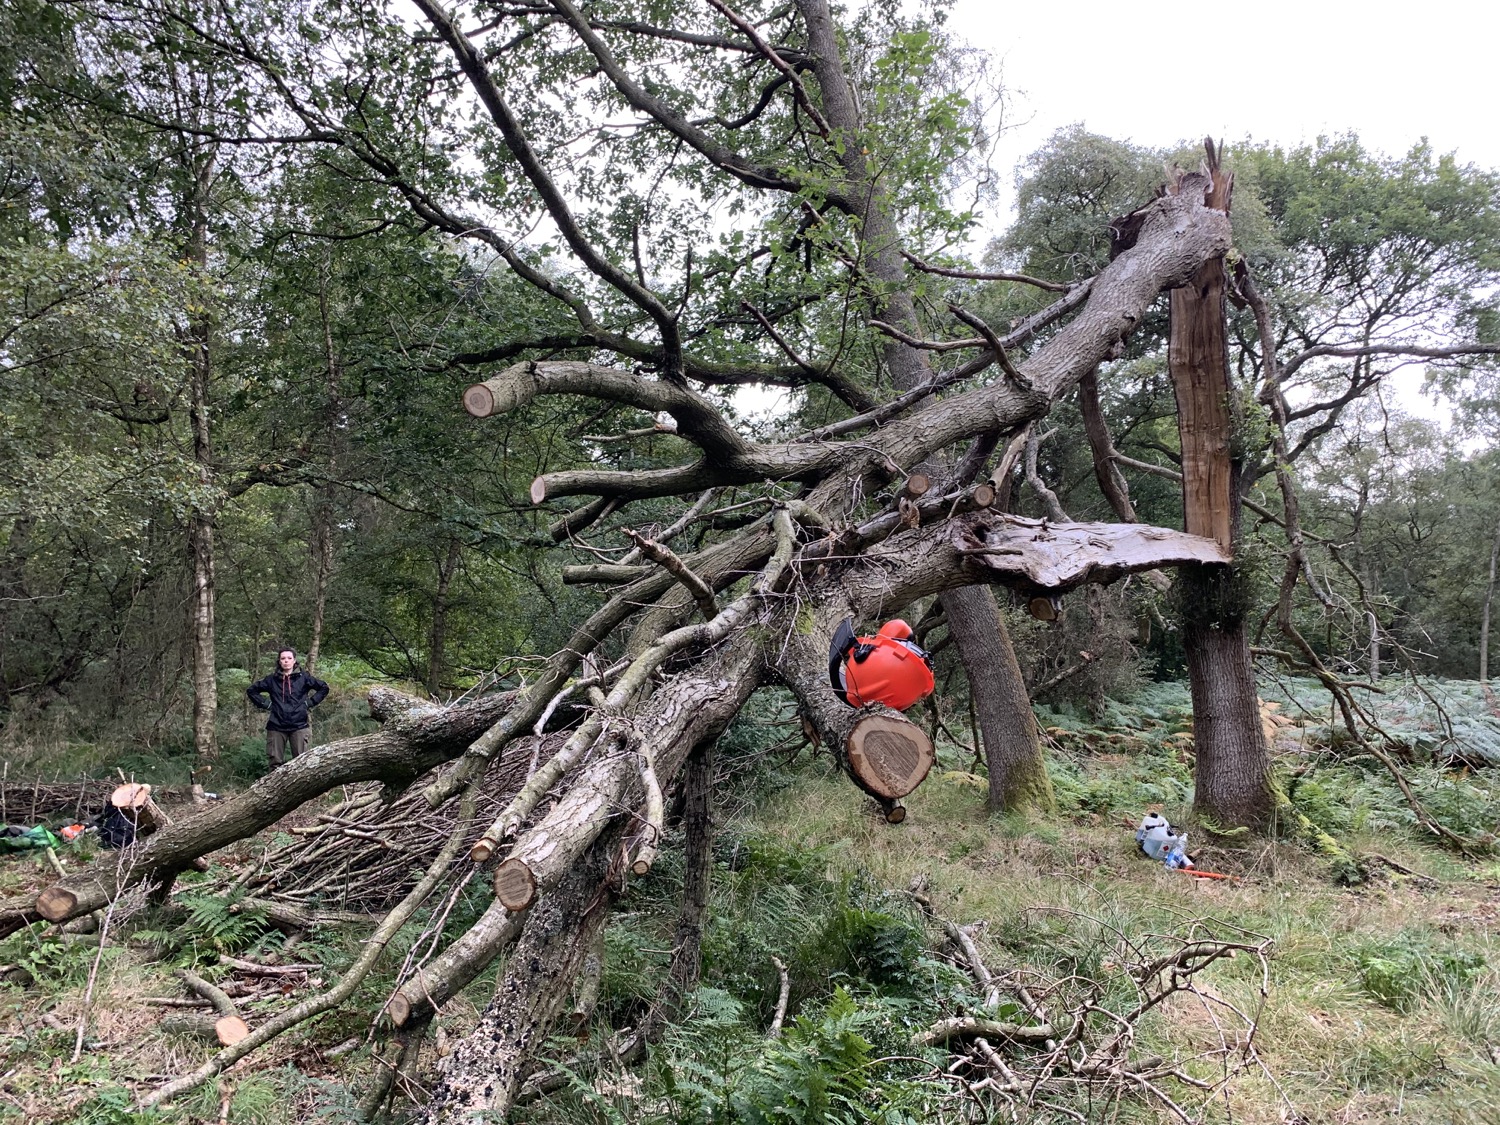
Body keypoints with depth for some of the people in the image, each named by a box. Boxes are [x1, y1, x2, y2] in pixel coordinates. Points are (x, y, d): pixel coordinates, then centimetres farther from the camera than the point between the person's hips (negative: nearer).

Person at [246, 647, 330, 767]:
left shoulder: (303, 678, 3)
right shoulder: (272, 679, 6)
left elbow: (324, 688, 9)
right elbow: (251, 690, 15)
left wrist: (309, 702, 2)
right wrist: (265, 704, 5)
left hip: (299, 726, -1)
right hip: (276, 727, 1)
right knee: (276, 762, 3)